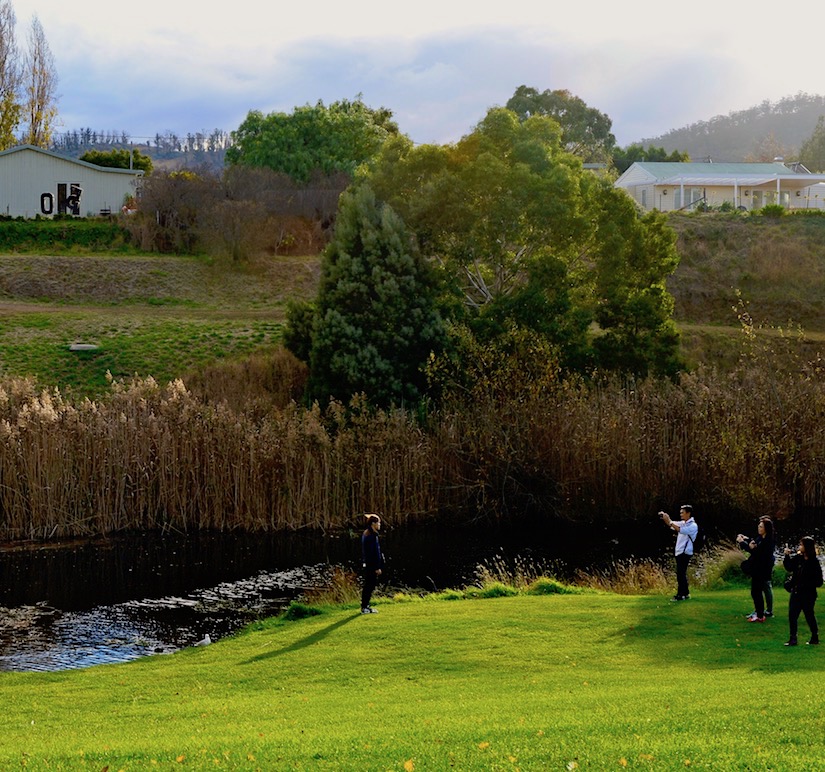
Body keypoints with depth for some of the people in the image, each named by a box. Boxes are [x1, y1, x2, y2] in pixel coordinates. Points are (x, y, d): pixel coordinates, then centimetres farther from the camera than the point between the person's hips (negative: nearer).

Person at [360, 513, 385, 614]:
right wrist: (377, 567, -19)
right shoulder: (371, 536, -19)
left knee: (368, 586, 15)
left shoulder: (366, 533, 13)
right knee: (370, 586, -5)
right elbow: (373, 553, -22)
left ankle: (365, 606, 22)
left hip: (367, 564, 10)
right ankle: (365, 608, -1)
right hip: (372, 565, -10)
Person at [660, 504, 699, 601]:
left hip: (685, 553, -9)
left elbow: (679, 529, -26)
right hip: (679, 552, 9)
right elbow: (670, 524, 13)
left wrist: (669, 520, -26)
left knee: (681, 573, -10)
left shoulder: (693, 525, -13)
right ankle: (685, 593, 20)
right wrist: (664, 518, -6)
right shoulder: (682, 523, 13)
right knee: (681, 574, 13)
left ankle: (681, 594, -8)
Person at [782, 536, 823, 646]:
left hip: (807, 595, -6)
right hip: (796, 592, 6)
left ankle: (815, 638, 24)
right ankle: (793, 639, 10)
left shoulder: (814, 563, -16)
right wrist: (787, 556, 0)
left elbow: (818, 582, -14)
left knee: (809, 616, 8)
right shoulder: (797, 558, -1)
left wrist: (805, 584, -21)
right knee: (792, 615, 3)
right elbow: (789, 568, 14)